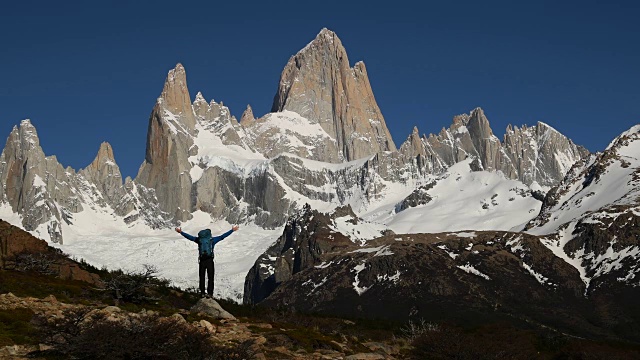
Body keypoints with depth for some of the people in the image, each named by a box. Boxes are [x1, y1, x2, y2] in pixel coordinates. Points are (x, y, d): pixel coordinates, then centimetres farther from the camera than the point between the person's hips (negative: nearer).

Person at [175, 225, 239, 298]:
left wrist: (181, 232, 25)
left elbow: (189, 236, 13)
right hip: (210, 261, -1)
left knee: (202, 278, 11)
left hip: (202, 261, 1)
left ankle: (202, 293, 10)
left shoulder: (199, 239, 6)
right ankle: (209, 293, 0)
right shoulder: (213, 239, 3)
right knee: (210, 278, 5)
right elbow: (222, 236, 7)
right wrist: (232, 230, 14)